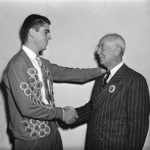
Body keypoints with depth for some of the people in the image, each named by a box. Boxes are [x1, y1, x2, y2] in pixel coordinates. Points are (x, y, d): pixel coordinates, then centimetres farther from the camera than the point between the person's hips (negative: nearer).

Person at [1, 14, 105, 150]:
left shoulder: (43, 63, 5)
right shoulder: (17, 65, -19)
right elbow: (27, 108, -23)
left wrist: (101, 71, 10)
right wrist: (62, 113, -14)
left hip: (52, 132, 7)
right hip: (31, 139, -7)